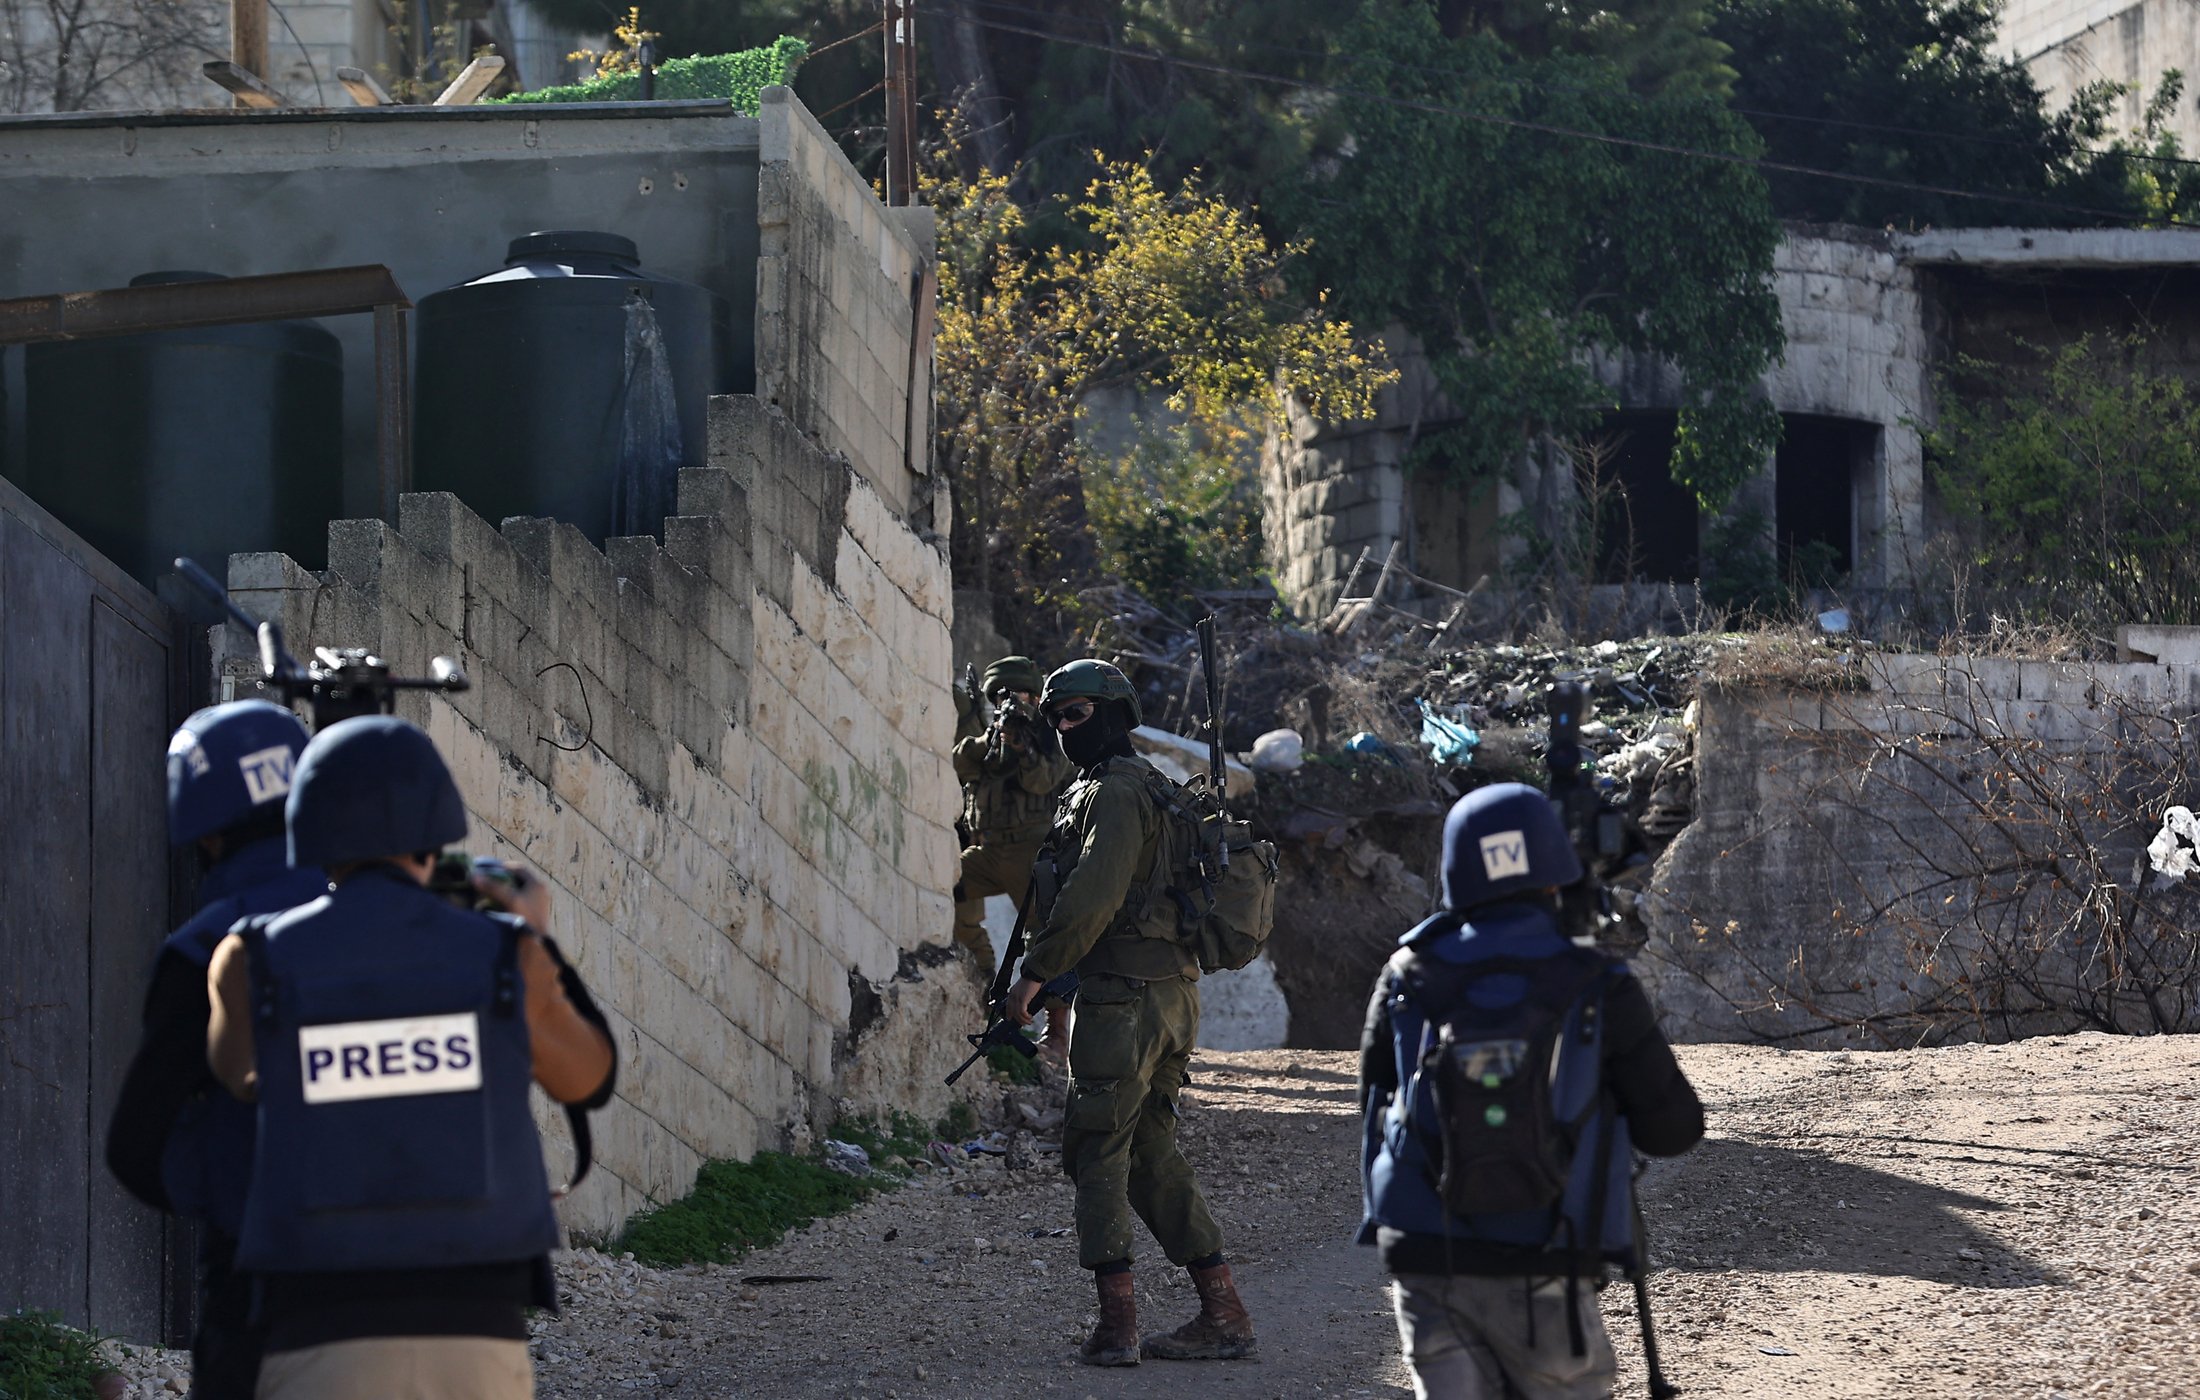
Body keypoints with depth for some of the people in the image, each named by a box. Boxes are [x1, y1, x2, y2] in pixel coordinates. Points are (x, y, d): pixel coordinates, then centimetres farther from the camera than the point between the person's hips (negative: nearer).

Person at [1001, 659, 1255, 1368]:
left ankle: (1116, 1324, -6)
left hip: (1124, 996, -10)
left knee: (1096, 1152, -4)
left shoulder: (1116, 791, -12)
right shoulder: (1148, 786, 20)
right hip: (1172, 996, 10)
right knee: (1152, 1154, 13)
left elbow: (1092, 897, -21)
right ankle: (1223, 1315, 12)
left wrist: (1033, 973, -16)